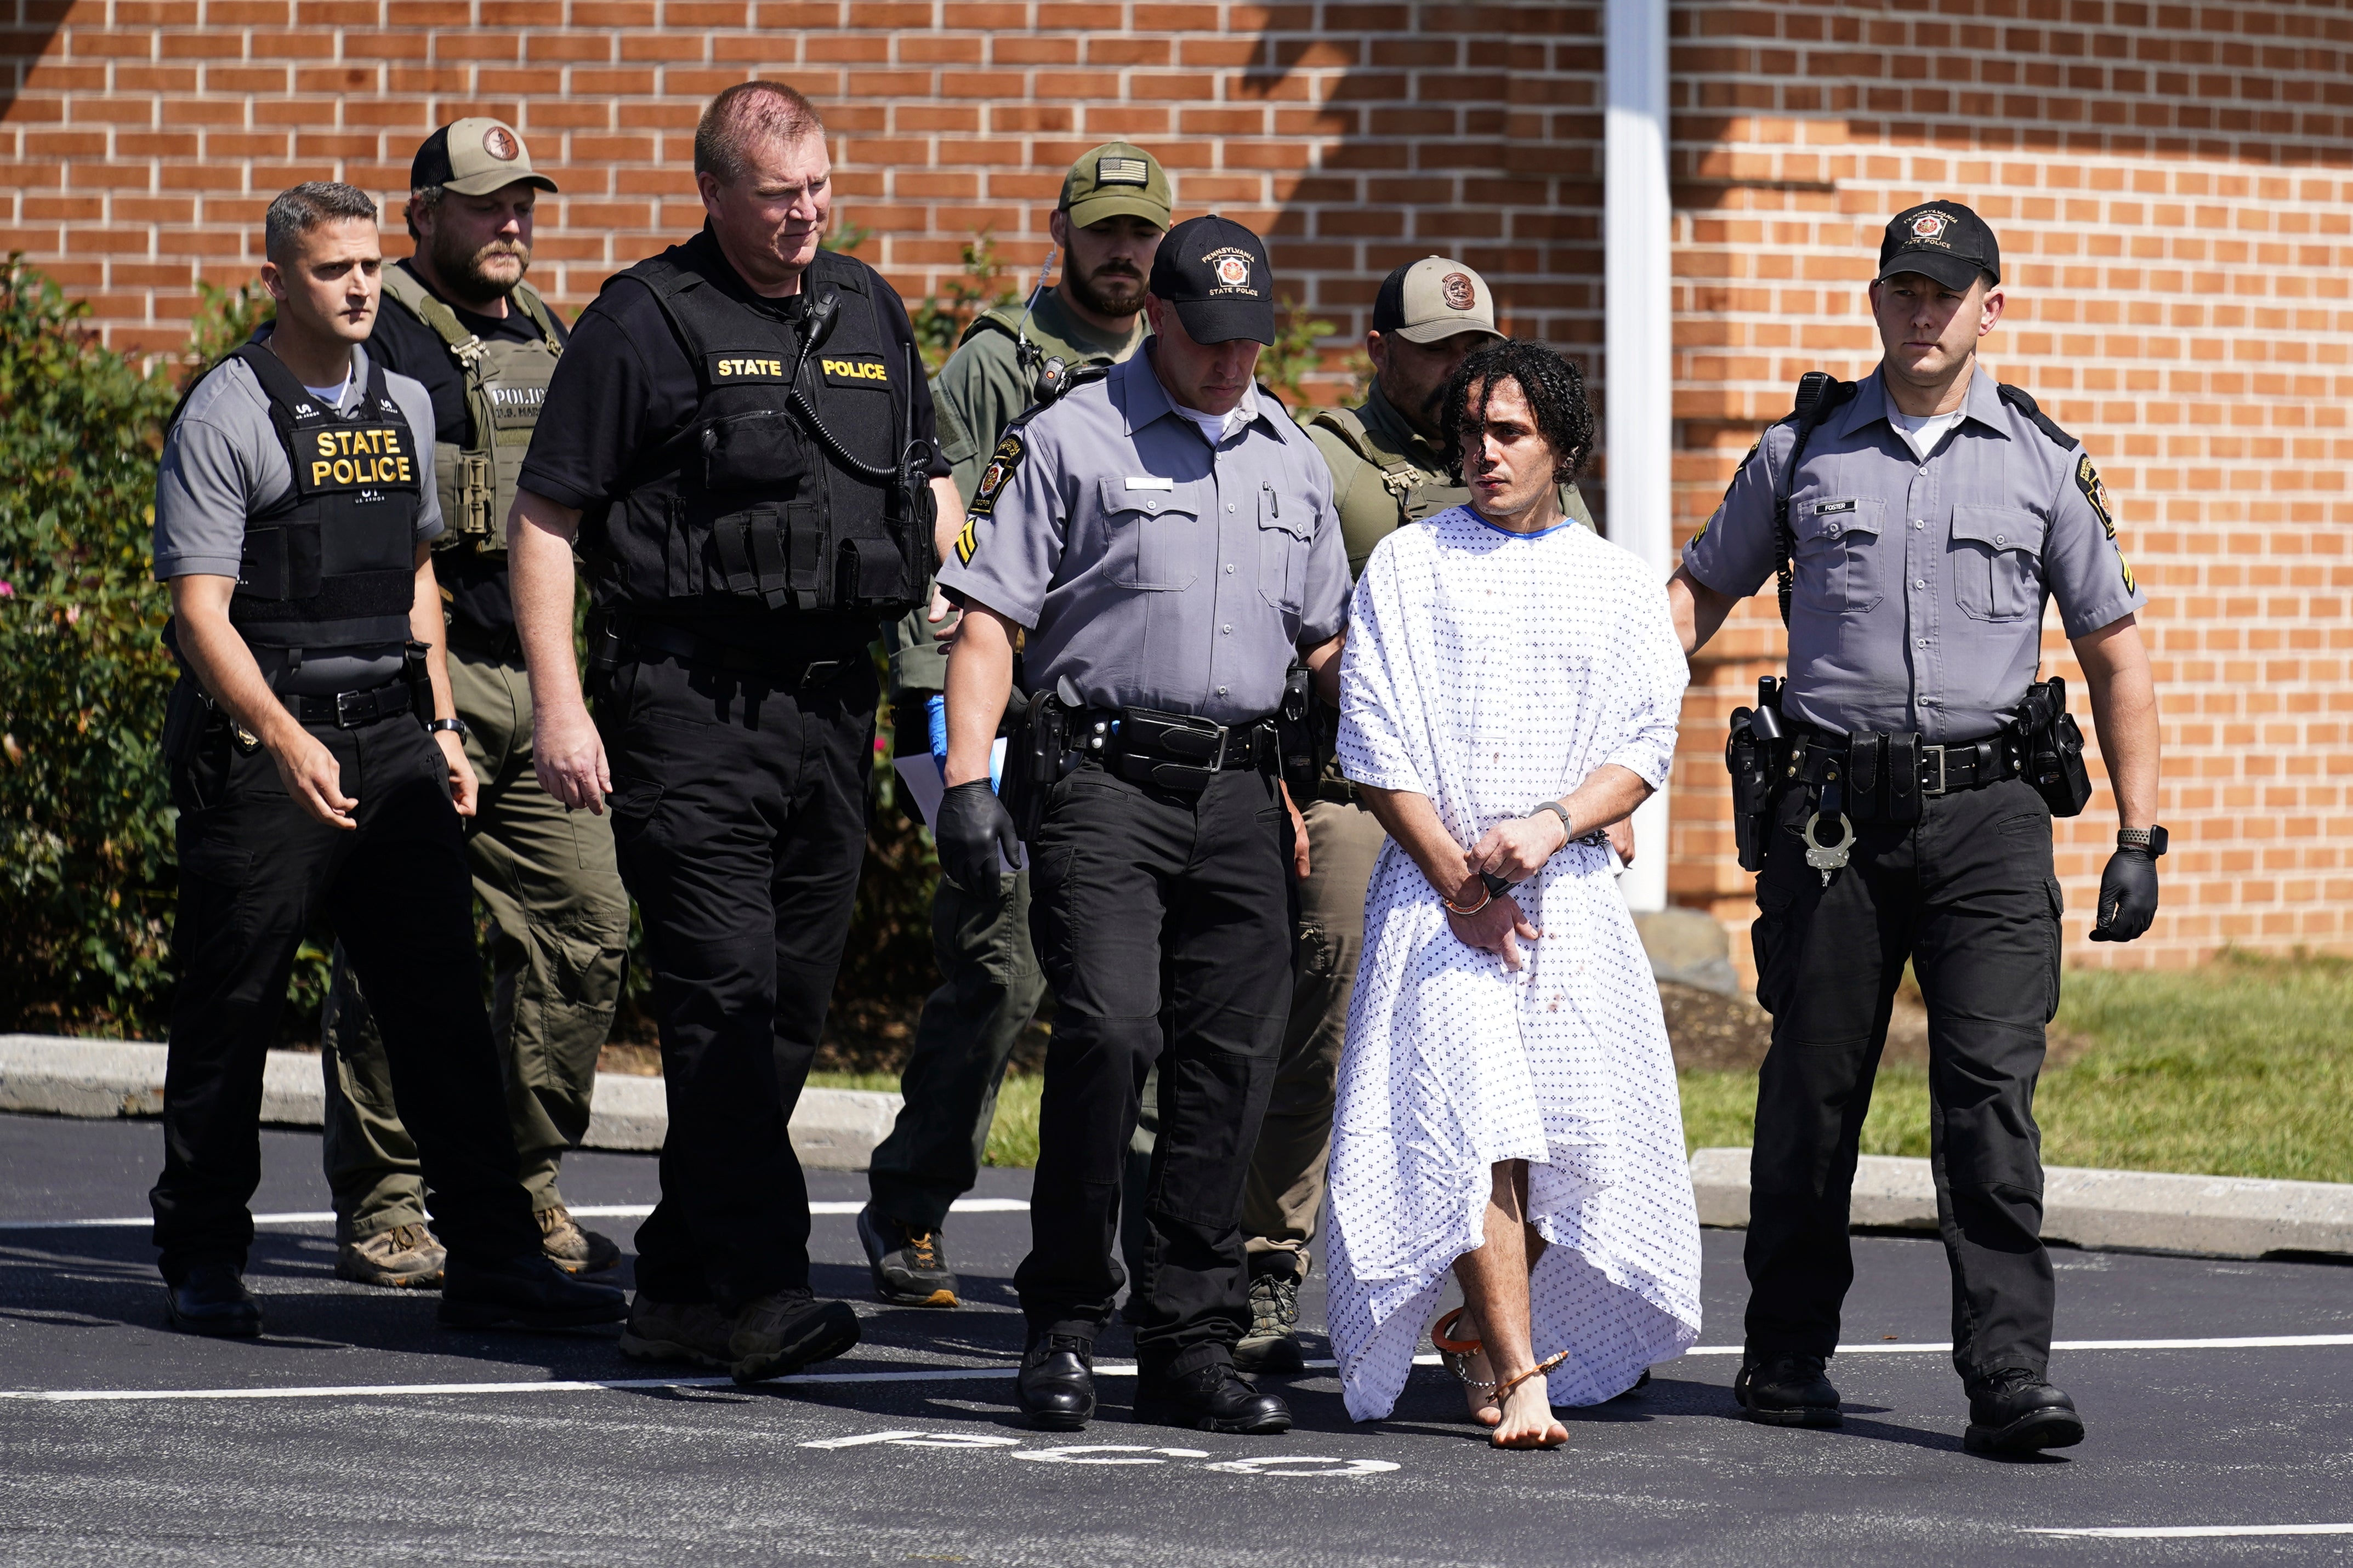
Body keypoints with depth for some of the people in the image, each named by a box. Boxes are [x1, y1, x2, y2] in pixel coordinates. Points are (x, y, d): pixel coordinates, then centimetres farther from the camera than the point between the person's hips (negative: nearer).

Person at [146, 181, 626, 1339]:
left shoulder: (403, 407, 14)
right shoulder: (226, 416, -7)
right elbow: (200, 609, -13)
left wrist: (440, 726, 17)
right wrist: (288, 741, -24)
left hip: (388, 734, 6)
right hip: (260, 742, -5)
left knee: (443, 1006, 1)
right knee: (229, 1014, 1)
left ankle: (492, 1261, 3)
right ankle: (203, 1263, 13)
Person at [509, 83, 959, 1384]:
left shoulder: (869, 313, 15)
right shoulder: (645, 322, -3)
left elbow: (931, 487, 26)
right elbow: (544, 519, -3)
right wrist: (558, 704, -11)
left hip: (832, 703, 6)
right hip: (689, 703, -6)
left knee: (790, 1006, 6)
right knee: (726, 996, -13)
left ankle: (679, 1286, 14)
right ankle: (758, 1288, -17)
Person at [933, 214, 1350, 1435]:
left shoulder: (1292, 461, 18)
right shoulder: (1069, 441, 2)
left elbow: (1324, 641, 27)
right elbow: (990, 620, -3)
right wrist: (966, 779, -13)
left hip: (1240, 793, 5)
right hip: (1104, 781, -5)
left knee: (1229, 1062, 1)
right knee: (1110, 1031, -18)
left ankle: (1190, 1346, 8)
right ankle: (1063, 1322, -5)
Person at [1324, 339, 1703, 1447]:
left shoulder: (1618, 587, 12)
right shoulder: (1405, 568, 8)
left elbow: (1644, 750, 4)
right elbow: (1376, 750, 2)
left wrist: (1551, 825, -14)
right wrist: (1457, 878, -8)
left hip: (1572, 892, 2)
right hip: (1436, 887, -2)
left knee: (1581, 1135, -1)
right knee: (1476, 1126, -16)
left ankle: (1481, 1332, 22)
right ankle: (1520, 1378, -18)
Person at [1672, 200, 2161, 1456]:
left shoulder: (2042, 462, 8)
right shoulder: (1805, 451, 9)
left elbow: (2115, 655, 11)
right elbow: (1698, 596, 16)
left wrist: (2139, 839, 5)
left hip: (1985, 807, -1)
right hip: (1831, 810, 1)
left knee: (1992, 1085, -10)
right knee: (1812, 1090, 4)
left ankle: (2008, 1374, -13)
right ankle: (1789, 1354, 18)